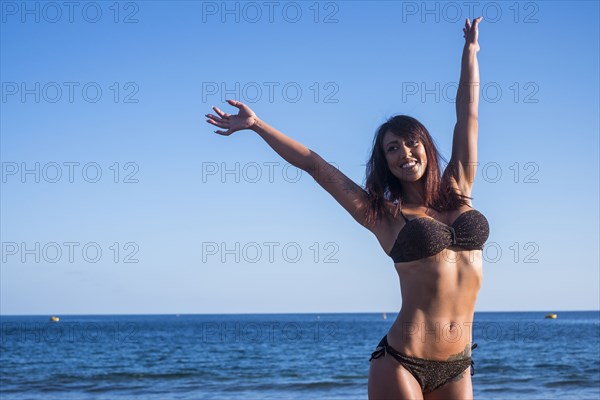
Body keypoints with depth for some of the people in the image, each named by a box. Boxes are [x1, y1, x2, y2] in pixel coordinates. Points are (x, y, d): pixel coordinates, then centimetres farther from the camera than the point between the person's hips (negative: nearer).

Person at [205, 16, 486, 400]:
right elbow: (315, 164, 4)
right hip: (401, 363, -4)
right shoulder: (383, 215, 4)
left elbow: (468, 115, 18)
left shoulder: (457, 192, 12)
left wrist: (471, 48, 25)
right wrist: (257, 124, 4)